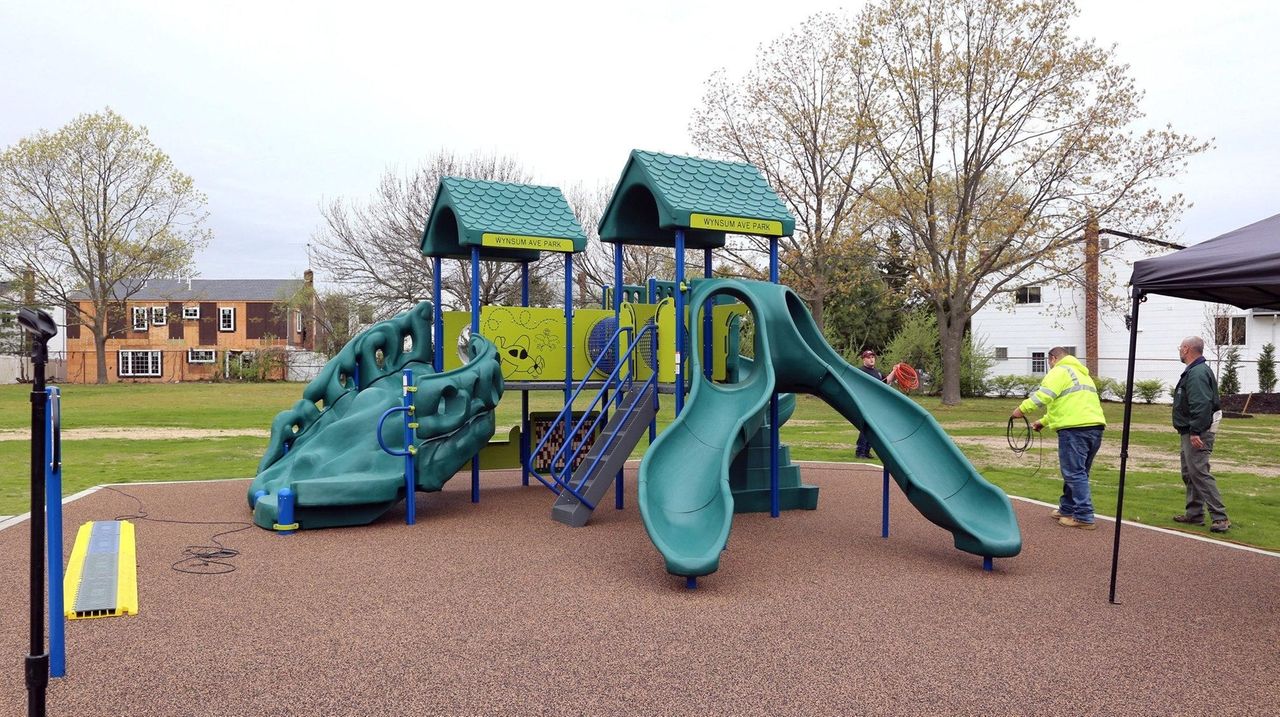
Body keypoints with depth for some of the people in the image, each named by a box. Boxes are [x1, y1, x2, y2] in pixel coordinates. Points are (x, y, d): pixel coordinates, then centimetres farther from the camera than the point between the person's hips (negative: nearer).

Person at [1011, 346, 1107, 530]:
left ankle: (1084, 517, -7)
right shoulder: (1082, 373, 29)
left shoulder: (1060, 371, 0)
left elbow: (1044, 395, -16)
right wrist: (1044, 422, 37)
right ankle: (1067, 509, 27)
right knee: (1078, 472, 17)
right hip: (1095, 426, 9)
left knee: (1074, 473, -6)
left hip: (1075, 429, -9)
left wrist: (1023, 409, -10)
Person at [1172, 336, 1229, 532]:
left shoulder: (1197, 373, -18)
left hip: (1198, 433, -11)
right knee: (1189, 473, 16)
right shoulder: (1194, 371, 16)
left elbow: (1201, 405, -27)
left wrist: (1196, 432, -28)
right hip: (1191, 432, 11)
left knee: (1199, 472, -12)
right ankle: (1194, 514, 23)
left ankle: (1220, 518, -11)